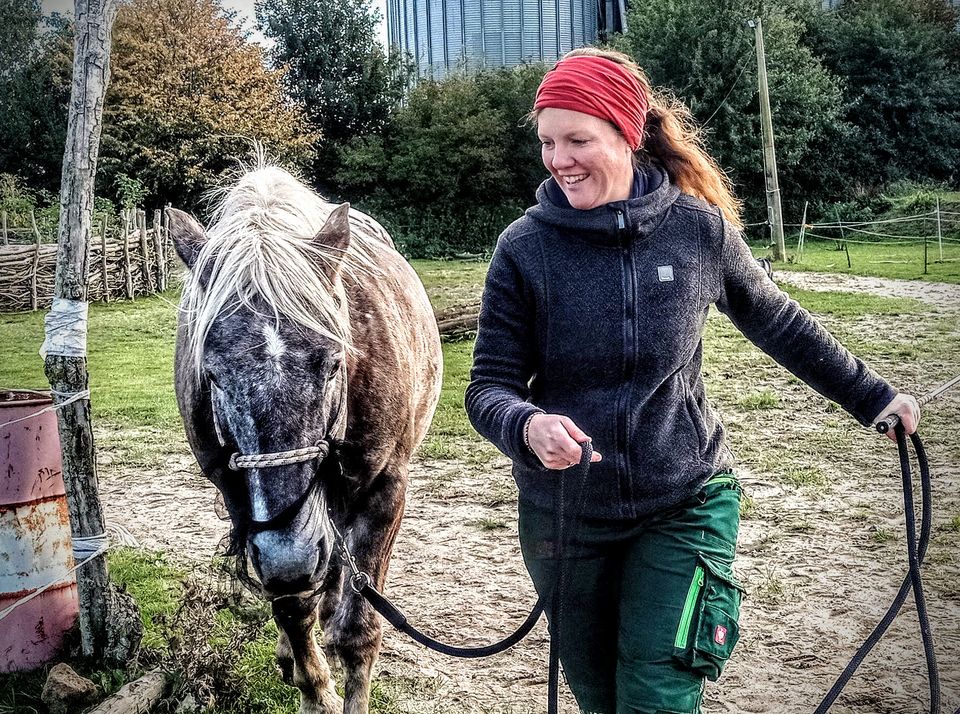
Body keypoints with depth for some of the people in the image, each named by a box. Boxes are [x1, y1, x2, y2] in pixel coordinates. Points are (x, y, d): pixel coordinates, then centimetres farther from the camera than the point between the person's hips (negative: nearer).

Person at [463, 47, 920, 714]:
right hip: (566, 517, 1)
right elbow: (489, 386, -10)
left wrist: (873, 396, 14)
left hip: (687, 504, -1)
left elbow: (779, 324, 7)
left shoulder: (700, 228, -8)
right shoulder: (526, 247, -11)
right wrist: (526, 426, -32)